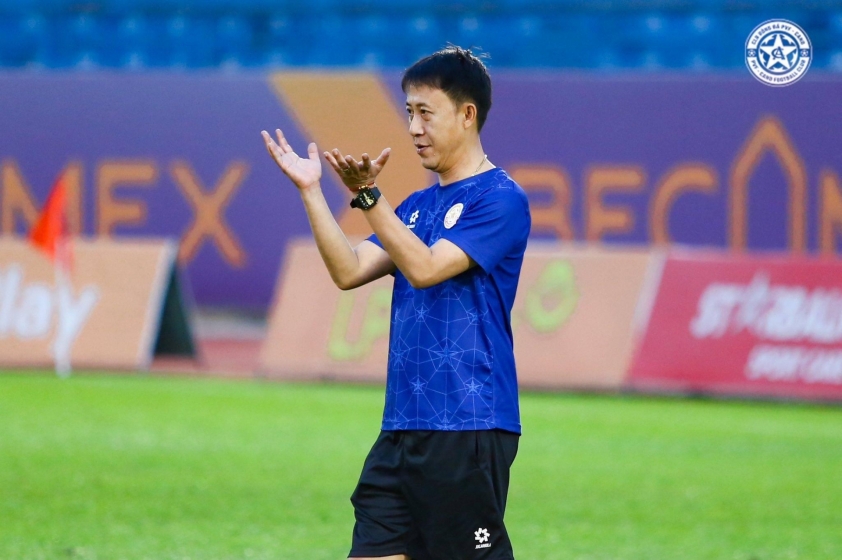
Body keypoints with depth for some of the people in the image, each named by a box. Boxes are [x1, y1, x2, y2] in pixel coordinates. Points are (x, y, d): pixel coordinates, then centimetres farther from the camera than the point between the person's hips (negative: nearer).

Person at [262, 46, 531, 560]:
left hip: (468, 427, -8)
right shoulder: (419, 205, 18)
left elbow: (425, 268, -18)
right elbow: (350, 271, 8)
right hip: (405, 425, 8)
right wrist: (311, 190, 2)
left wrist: (367, 195, -23)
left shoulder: (501, 198, -7)